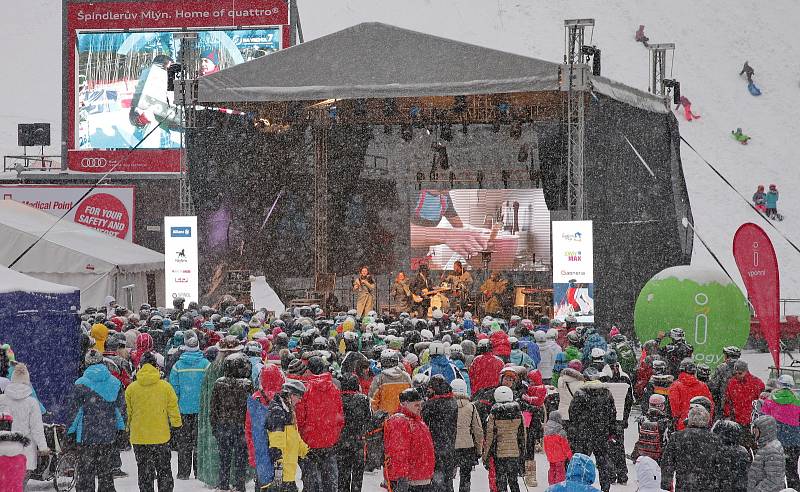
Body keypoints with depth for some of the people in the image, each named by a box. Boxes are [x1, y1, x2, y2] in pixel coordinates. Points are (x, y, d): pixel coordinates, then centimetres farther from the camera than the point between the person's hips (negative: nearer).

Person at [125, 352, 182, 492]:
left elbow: (128, 413, 4)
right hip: (161, 436, -1)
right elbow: (173, 411, 1)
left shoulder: (131, 389, -5)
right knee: (164, 470, 11)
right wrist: (176, 423, 18)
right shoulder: (165, 387, -7)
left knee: (144, 472, 9)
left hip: (138, 437, 1)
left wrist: (129, 427, 21)